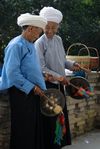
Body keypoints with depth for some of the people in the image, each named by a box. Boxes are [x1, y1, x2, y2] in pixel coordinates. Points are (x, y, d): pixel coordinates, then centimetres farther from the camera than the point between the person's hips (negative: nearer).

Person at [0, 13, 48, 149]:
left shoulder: (30, 45, 12)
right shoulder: (16, 45, -15)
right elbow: (12, 73, -21)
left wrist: (41, 77, 8)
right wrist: (32, 87, -17)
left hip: (32, 92, 8)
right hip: (21, 93, -8)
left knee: (35, 126, 13)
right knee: (24, 129, 1)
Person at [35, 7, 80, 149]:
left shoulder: (59, 40, 7)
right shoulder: (39, 43, -13)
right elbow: (41, 68, -17)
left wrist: (72, 64, -2)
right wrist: (57, 76, -24)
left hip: (60, 84, 7)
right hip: (48, 85, -7)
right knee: (50, 117, 0)